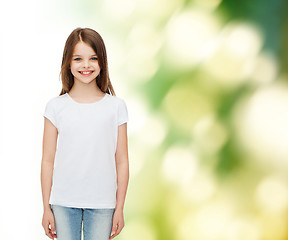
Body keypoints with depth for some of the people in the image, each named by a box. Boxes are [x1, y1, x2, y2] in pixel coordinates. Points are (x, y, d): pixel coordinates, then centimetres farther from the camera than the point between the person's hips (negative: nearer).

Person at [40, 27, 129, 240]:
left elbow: (121, 162, 2)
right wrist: (46, 208, 3)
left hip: (102, 203, 0)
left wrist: (119, 208, 2)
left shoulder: (116, 106, 1)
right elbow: (48, 160, 3)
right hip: (63, 203, 0)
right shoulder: (56, 106, 1)